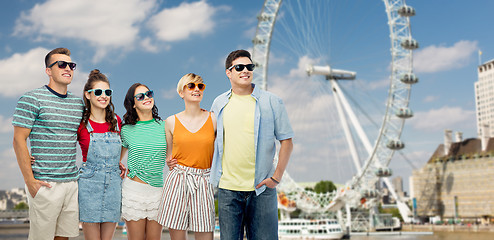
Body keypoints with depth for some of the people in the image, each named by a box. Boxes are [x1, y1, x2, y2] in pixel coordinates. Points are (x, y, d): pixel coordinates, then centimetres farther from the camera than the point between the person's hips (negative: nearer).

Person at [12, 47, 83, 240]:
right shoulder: (31, 99, -4)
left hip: (72, 181, 5)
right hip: (45, 184, -5)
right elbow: (19, 141, -7)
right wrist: (29, 180, -12)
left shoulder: (79, 103, 14)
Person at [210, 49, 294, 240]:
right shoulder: (219, 104, 10)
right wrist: (214, 172, 12)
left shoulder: (271, 102, 1)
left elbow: (286, 141, 2)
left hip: (261, 188, -2)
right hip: (227, 188, 2)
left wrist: (277, 176, -5)